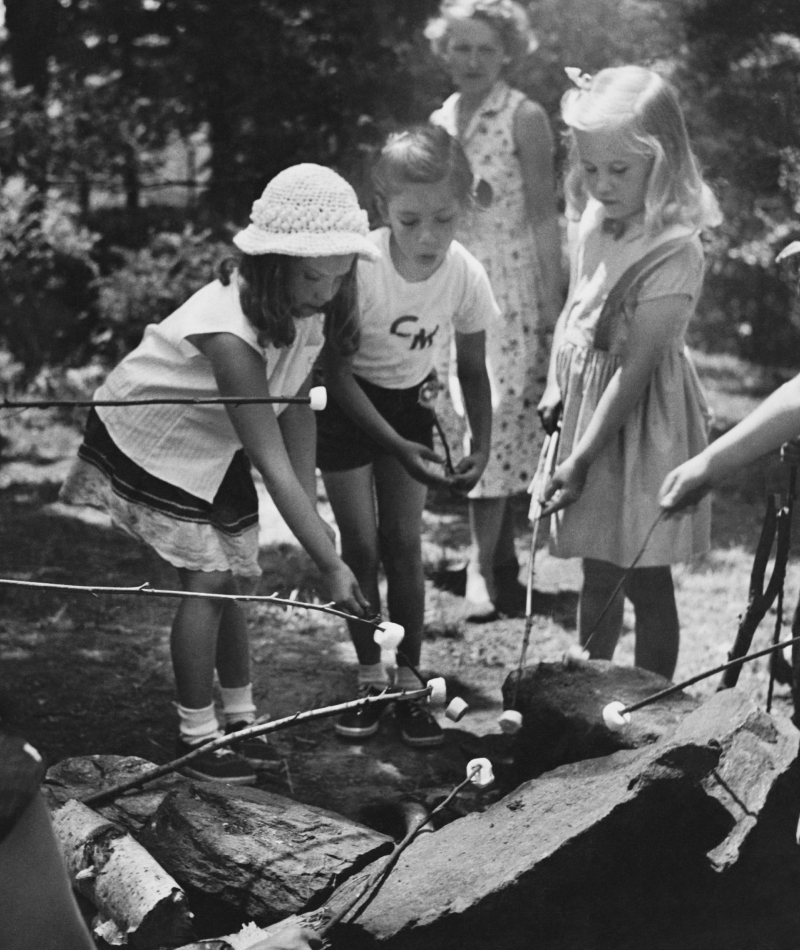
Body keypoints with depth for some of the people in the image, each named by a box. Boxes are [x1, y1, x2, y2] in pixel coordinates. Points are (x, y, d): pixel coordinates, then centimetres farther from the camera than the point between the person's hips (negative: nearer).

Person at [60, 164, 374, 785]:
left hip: (215, 450, 7)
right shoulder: (232, 334, -40)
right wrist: (331, 566, -38)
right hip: (148, 441, -7)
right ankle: (197, 737, 0)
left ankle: (241, 722, 19)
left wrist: (311, 512, -15)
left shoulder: (308, 309, -17)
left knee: (228, 581, 7)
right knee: (209, 578, -12)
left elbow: (299, 408, -9)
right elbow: (273, 464, -39)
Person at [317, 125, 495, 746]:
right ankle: (371, 678, 15)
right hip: (347, 405, -2)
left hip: (410, 403, 2)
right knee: (361, 544, -1)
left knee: (404, 542, 2)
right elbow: (337, 370, -23)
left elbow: (473, 369, -5)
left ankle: (409, 683, 12)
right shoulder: (359, 266, -32)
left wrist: (482, 447, -17)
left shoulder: (466, 275, -22)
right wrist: (398, 447, -30)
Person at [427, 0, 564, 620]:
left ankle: (484, 565, -9)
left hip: (511, 287, -6)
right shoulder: (440, 121, 12)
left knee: (497, 419, -11)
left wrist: (553, 303, -10)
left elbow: (543, 214, -5)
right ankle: (502, 560, 19)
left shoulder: (524, 118, -4)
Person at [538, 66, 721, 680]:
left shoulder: (674, 250, -22)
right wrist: (556, 387, 5)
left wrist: (583, 457, -20)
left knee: (645, 579, 4)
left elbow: (636, 366, -22)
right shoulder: (594, 223, 1)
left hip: (641, 419, -7)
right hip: (587, 402, 7)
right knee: (598, 575, 18)